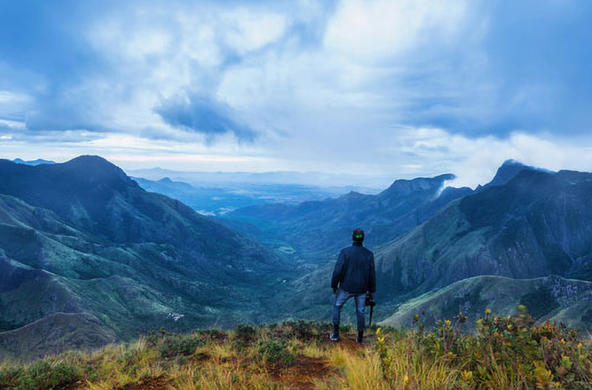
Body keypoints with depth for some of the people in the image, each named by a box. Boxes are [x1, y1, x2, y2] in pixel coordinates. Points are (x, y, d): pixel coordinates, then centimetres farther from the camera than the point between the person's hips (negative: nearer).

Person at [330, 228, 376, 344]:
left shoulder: (345, 252, -16)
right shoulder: (369, 254, -9)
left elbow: (337, 271, -18)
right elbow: (372, 275, -3)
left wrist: (334, 285, -3)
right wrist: (371, 290, 9)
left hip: (346, 288, -2)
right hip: (361, 289, 2)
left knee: (337, 307, 20)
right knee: (360, 311, 20)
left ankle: (335, 334, 21)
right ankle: (360, 337, 30)